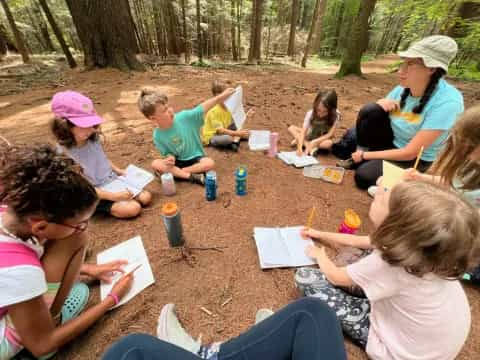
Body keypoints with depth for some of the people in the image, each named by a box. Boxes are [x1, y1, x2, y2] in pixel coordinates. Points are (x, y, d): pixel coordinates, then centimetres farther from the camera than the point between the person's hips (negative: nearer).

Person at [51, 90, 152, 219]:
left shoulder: (94, 139, -5)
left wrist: (119, 171, 2)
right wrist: (114, 196, -26)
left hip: (114, 182, 6)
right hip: (94, 197, -5)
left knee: (145, 197, -9)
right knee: (133, 208, -22)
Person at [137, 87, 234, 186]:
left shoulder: (183, 117, -16)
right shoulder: (158, 136, -11)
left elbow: (204, 107, -20)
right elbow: (167, 153, -3)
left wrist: (222, 95, -27)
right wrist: (170, 158, -28)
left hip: (195, 158, -1)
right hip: (178, 161, 1)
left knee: (210, 163, -29)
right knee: (155, 164, -23)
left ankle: (176, 173, -18)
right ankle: (193, 176, -27)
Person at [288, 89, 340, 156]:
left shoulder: (335, 115, -22)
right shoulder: (311, 113, -20)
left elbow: (330, 134, -23)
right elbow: (303, 131, -28)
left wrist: (314, 142, -34)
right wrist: (300, 146, -43)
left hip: (322, 139, -1)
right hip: (309, 136, 2)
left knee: (329, 143, -37)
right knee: (291, 128, -17)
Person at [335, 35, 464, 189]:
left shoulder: (447, 102, -26)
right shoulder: (404, 88, -9)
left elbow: (409, 153, -28)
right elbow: (369, 115, 2)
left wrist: (366, 155, -21)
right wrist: (383, 104, -20)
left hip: (417, 160, -5)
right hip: (391, 142, 5)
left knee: (363, 176, -28)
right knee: (369, 110, -19)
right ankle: (359, 157, -4)